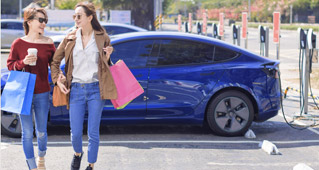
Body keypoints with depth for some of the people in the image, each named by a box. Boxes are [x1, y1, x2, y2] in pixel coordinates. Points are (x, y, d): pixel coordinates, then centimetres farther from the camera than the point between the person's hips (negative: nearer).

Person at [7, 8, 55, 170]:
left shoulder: (48, 43, 2)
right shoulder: (18, 43, -3)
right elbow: (10, 65, 2)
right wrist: (23, 62, -16)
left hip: (42, 94, 2)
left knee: (41, 132, 10)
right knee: (27, 133, 1)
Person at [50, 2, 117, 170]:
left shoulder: (102, 38, 3)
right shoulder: (70, 38, 5)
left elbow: (105, 66, 12)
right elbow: (55, 61, 14)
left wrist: (107, 56, -9)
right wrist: (57, 80, 1)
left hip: (96, 89, -1)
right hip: (76, 89, 1)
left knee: (93, 133, 1)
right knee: (75, 133, 3)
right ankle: (77, 154, 35)